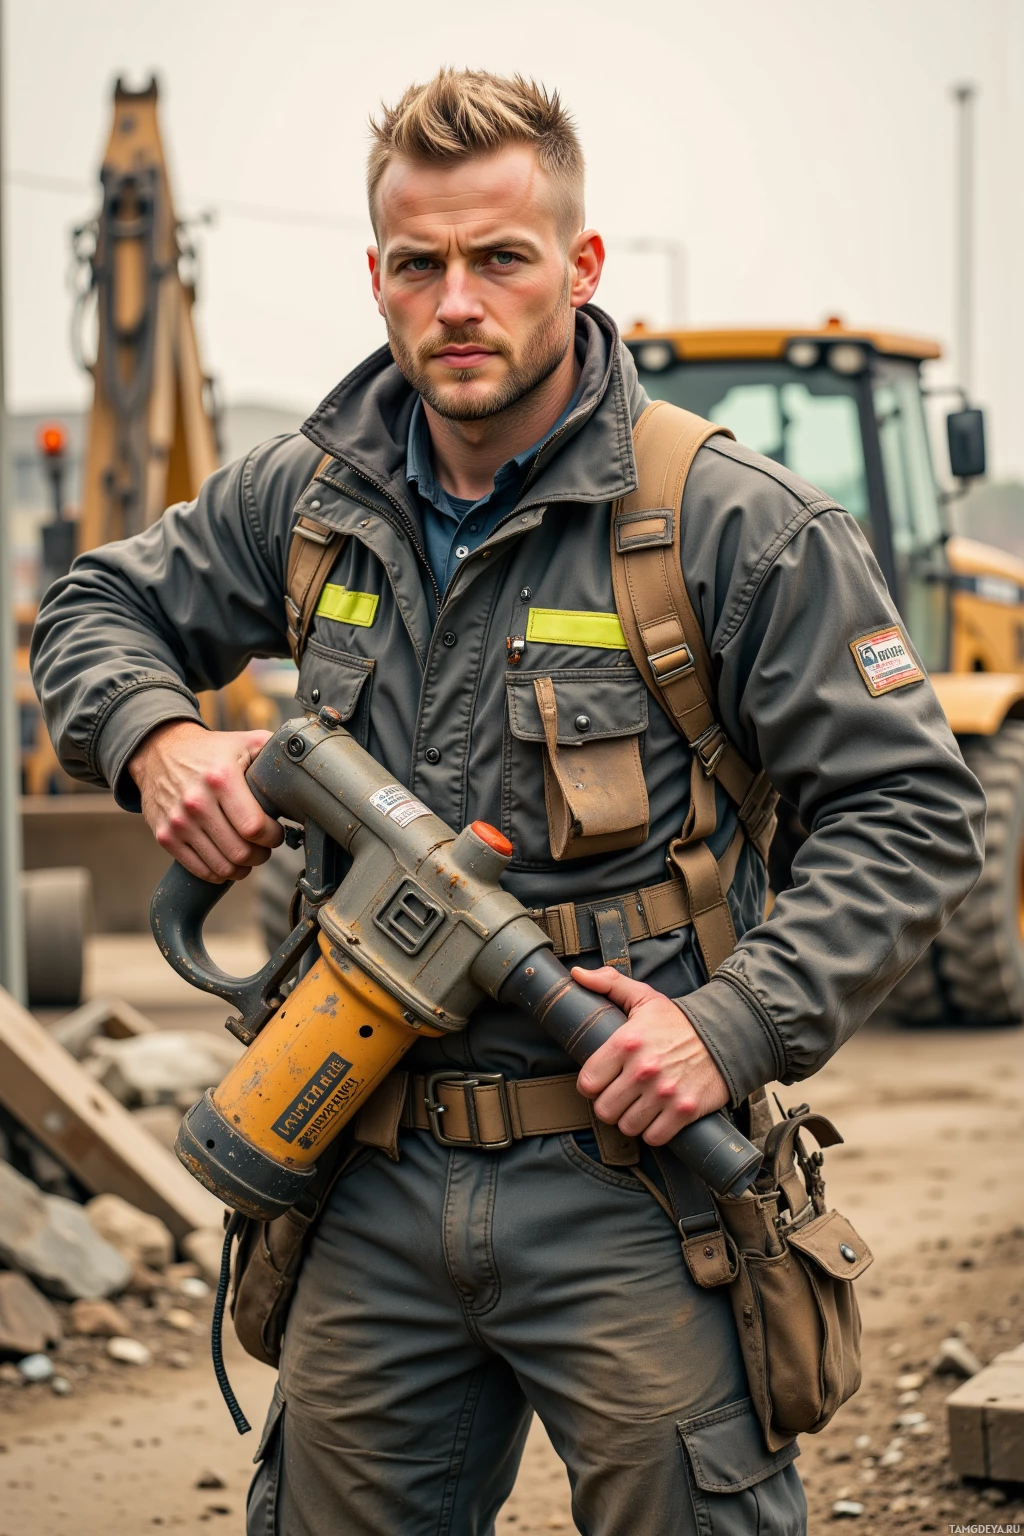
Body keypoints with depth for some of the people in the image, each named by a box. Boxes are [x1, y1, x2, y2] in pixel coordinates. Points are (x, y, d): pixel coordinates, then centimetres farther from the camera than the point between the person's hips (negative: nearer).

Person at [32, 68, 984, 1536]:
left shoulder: (734, 525, -7)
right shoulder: (309, 500, 7)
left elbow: (910, 812, -6)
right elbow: (99, 611, 23)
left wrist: (736, 1025, -18)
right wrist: (156, 739, 0)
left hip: (626, 1193, -4)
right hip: (375, 1188, 5)